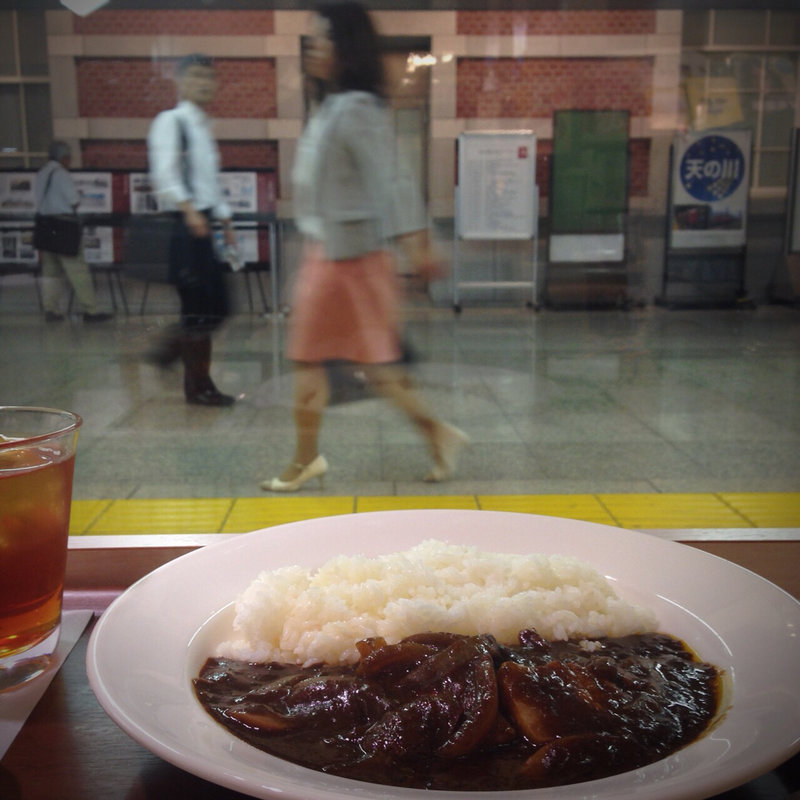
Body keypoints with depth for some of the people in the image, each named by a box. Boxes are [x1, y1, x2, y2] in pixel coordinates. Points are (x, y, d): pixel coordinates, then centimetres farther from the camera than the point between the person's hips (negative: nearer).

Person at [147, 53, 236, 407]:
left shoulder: (204, 126, 20)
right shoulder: (170, 121, -7)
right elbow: (164, 172, -21)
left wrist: (226, 222, 22)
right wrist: (189, 209, -33)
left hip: (203, 224, 9)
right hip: (183, 226, -9)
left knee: (216, 307, 9)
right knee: (198, 308, -4)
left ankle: (169, 347, 25)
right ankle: (198, 386, 9)